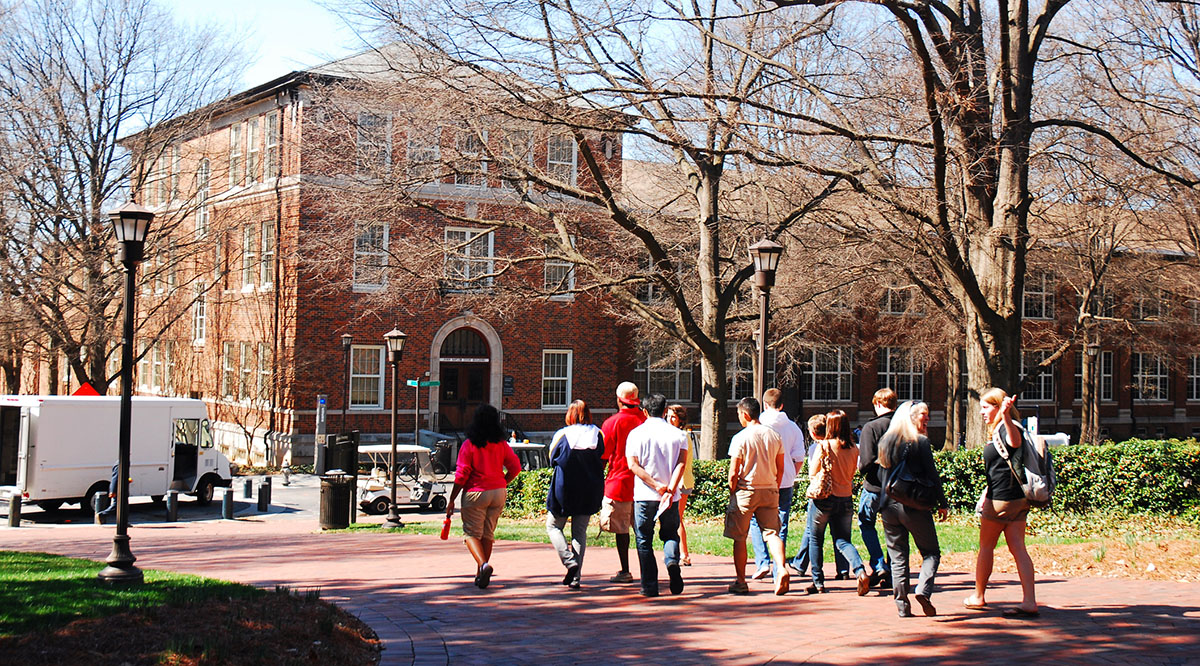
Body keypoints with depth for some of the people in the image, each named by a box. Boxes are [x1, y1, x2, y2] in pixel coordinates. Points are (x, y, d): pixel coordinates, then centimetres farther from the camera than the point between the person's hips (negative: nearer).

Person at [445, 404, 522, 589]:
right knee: (488, 533, 14)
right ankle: (480, 575, 16)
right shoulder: (501, 444, 2)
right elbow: (515, 467, 1)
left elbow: (461, 475, -10)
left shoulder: (469, 445, -9)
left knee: (472, 533, 4)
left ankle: (483, 564, -21)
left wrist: (451, 500, -5)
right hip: (498, 493, 4)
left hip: (476, 493, -4)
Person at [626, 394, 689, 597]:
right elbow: (681, 464, -8)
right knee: (670, 534, 17)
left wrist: (656, 485, -12)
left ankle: (650, 586, 3)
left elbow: (633, 465, -9)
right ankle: (672, 560, -13)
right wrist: (670, 489, -15)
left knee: (644, 541, 7)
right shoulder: (678, 434, 4)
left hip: (644, 496, -1)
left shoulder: (636, 433, 1)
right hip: (671, 496, 1)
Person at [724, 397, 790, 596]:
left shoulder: (740, 438, -10)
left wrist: (732, 494, 2)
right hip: (770, 490, 4)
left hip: (746, 490, -4)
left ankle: (740, 581, 10)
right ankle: (781, 569, -18)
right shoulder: (774, 436, 5)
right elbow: (780, 469, 9)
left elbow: (733, 472, -11)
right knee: (772, 533, 5)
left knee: (739, 537, 6)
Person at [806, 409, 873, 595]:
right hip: (845, 499, 4)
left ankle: (818, 582, 13)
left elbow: (812, 473, -7)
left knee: (815, 540, 11)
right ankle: (861, 570, -14)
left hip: (823, 498, -4)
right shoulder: (853, 449, 1)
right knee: (842, 540, 11)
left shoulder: (824, 445, -12)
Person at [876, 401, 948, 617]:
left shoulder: (885, 441, 8)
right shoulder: (921, 441, -8)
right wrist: (943, 503, 0)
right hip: (915, 507, -5)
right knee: (931, 552, 8)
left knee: (897, 557, 10)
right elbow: (932, 475, -7)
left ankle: (902, 605, 7)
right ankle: (923, 590, -13)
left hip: (889, 507, 5)